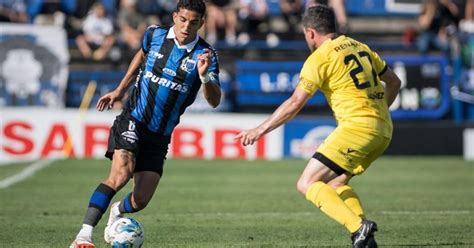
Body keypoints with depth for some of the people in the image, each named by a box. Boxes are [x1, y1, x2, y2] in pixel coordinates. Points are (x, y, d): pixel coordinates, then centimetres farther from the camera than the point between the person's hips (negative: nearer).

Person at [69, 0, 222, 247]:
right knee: (121, 174, -28)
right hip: (132, 120, -1)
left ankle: (118, 212, 36)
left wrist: (205, 76, -38)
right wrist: (119, 90, 24)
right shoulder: (154, 35, -2)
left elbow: (214, 101, -19)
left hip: (160, 135, 2)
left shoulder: (205, 55, -8)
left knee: (141, 200, -2)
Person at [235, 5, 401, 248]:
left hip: (357, 126, -8)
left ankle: (358, 227, -23)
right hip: (383, 129, 8)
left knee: (307, 184, -7)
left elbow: (295, 103, -10)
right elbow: (394, 82, 22)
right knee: (335, 183, 21)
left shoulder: (319, 57, -6)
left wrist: (260, 130, -3)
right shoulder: (358, 46, 16)